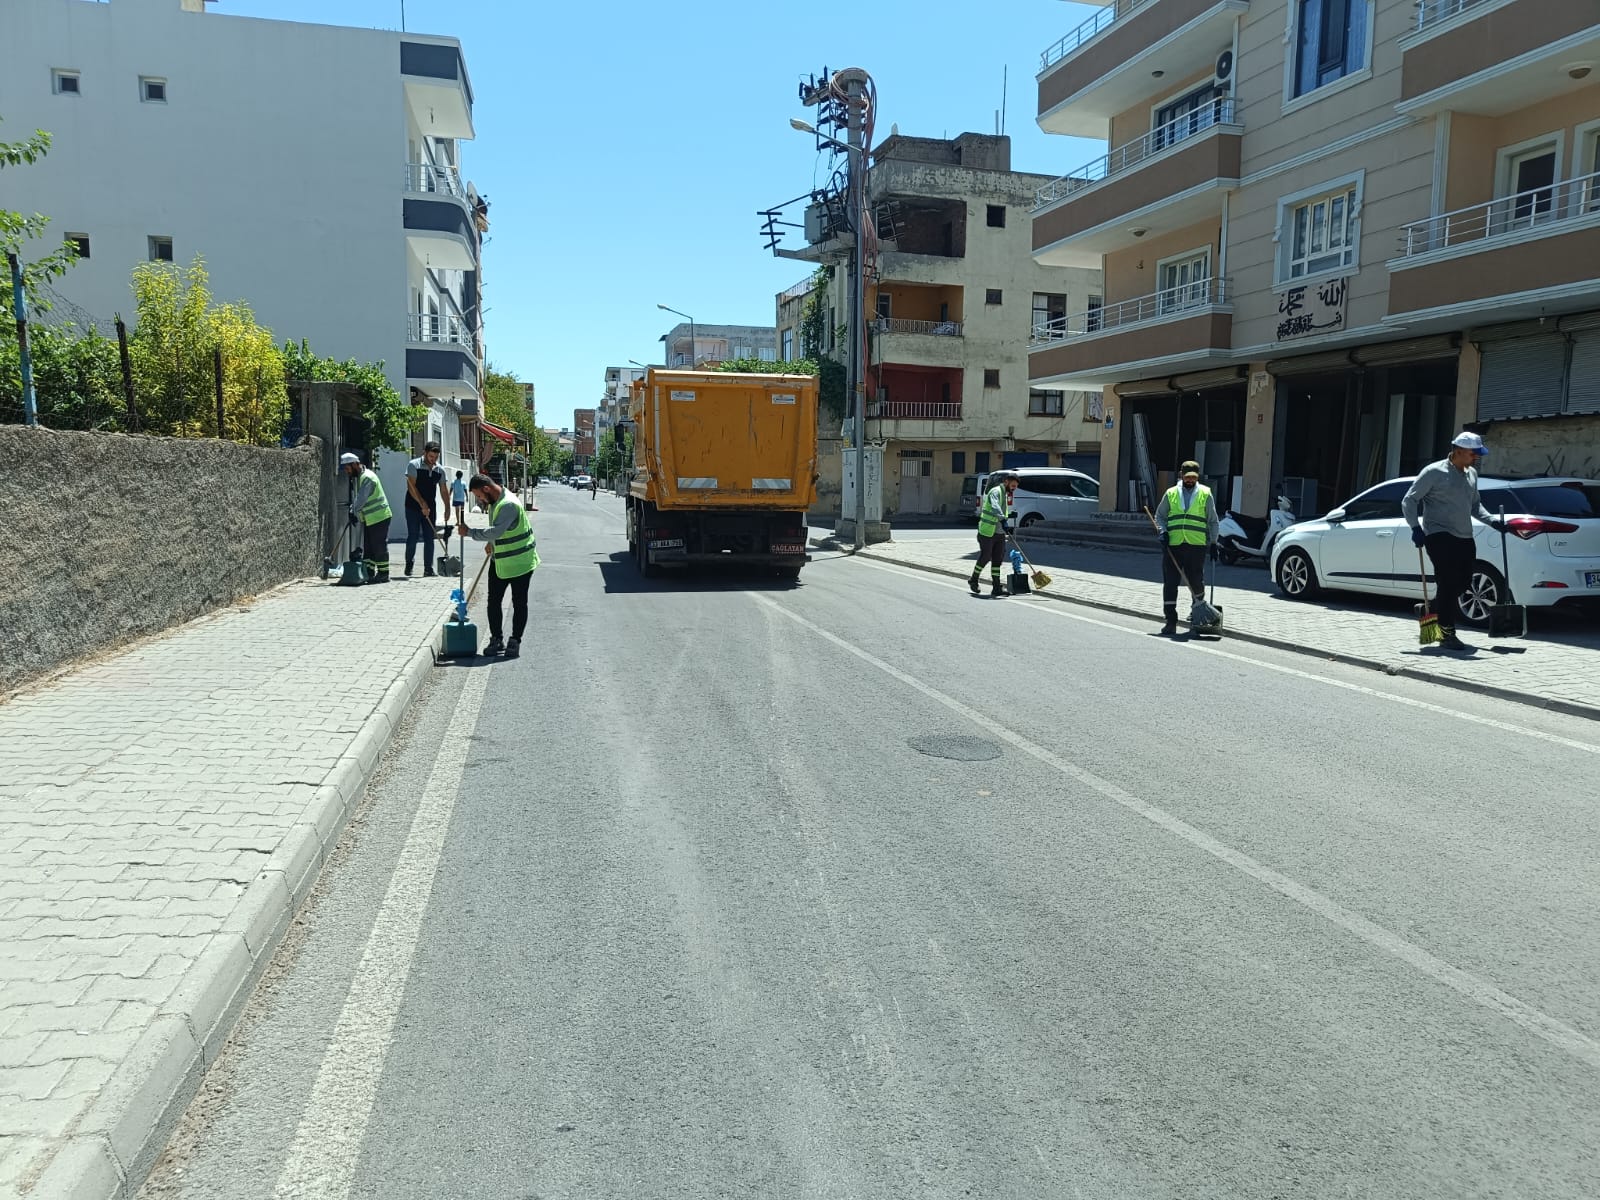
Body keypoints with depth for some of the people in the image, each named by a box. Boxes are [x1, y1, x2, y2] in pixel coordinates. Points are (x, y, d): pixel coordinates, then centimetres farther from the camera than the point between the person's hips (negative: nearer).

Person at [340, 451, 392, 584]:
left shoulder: (367, 478, -19)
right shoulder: (358, 477, 13)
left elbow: (361, 499, -23)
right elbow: (356, 498, 16)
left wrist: (353, 513, -14)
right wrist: (353, 512, 4)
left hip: (379, 517, -10)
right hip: (368, 519, 10)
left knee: (379, 547, -5)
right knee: (368, 547, 11)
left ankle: (383, 574, 1)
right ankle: (369, 573, 16)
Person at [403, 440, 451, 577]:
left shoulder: (439, 470, 6)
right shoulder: (413, 465, -8)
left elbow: (444, 490, 11)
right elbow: (411, 487, -14)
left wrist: (447, 508, 1)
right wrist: (422, 504, -21)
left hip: (430, 508, 4)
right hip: (413, 508, -4)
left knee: (429, 538, 2)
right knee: (413, 536, -2)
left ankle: (428, 568, 5)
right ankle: (409, 565, 16)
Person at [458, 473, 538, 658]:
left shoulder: (509, 505, -24)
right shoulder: (495, 502, 7)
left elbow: (495, 532, -32)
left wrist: (469, 532, -25)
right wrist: (491, 544, 26)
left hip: (519, 562, -9)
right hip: (500, 561, 9)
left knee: (519, 604, 2)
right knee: (493, 601, 9)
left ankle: (515, 642, 10)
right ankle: (496, 640, 18)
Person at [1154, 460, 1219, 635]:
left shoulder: (1205, 494, 8)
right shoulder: (1171, 493, 10)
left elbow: (1213, 521, 13)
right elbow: (1160, 515, 17)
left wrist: (1213, 542, 8)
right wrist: (1162, 531, -2)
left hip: (1196, 545, -1)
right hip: (1173, 545, 1)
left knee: (1196, 582, 8)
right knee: (1170, 583, -3)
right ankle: (1170, 621, 1)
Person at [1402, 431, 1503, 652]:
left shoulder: (1471, 474, 15)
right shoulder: (1434, 472, -8)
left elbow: (1475, 504, 26)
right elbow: (1409, 500, -8)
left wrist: (1490, 520, 9)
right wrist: (1416, 527, -19)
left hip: (1464, 538, 7)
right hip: (1440, 535, -7)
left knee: (1463, 583, 8)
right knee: (1449, 584, -11)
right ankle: (1447, 634, -6)